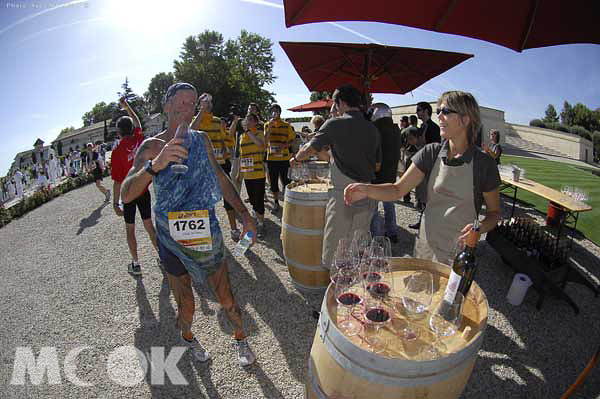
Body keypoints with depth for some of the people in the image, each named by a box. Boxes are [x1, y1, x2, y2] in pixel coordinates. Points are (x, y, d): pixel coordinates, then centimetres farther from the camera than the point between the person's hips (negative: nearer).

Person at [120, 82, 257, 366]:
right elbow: (126, 195, -19)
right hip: (173, 241, -2)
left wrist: (245, 215, 0)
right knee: (186, 307, 16)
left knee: (226, 299, 14)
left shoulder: (201, 140, 1)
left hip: (207, 235, 2)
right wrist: (155, 165, -38)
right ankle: (187, 337, 51)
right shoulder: (152, 146, -9)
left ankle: (241, 339, 43)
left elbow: (220, 177, 7)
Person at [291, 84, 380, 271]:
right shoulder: (373, 129, 8)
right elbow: (377, 164, 13)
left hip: (342, 194, -5)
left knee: (334, 242, 9)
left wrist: (296, 158, 13)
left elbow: (310, 148, -6)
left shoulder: (335, 124, -7)